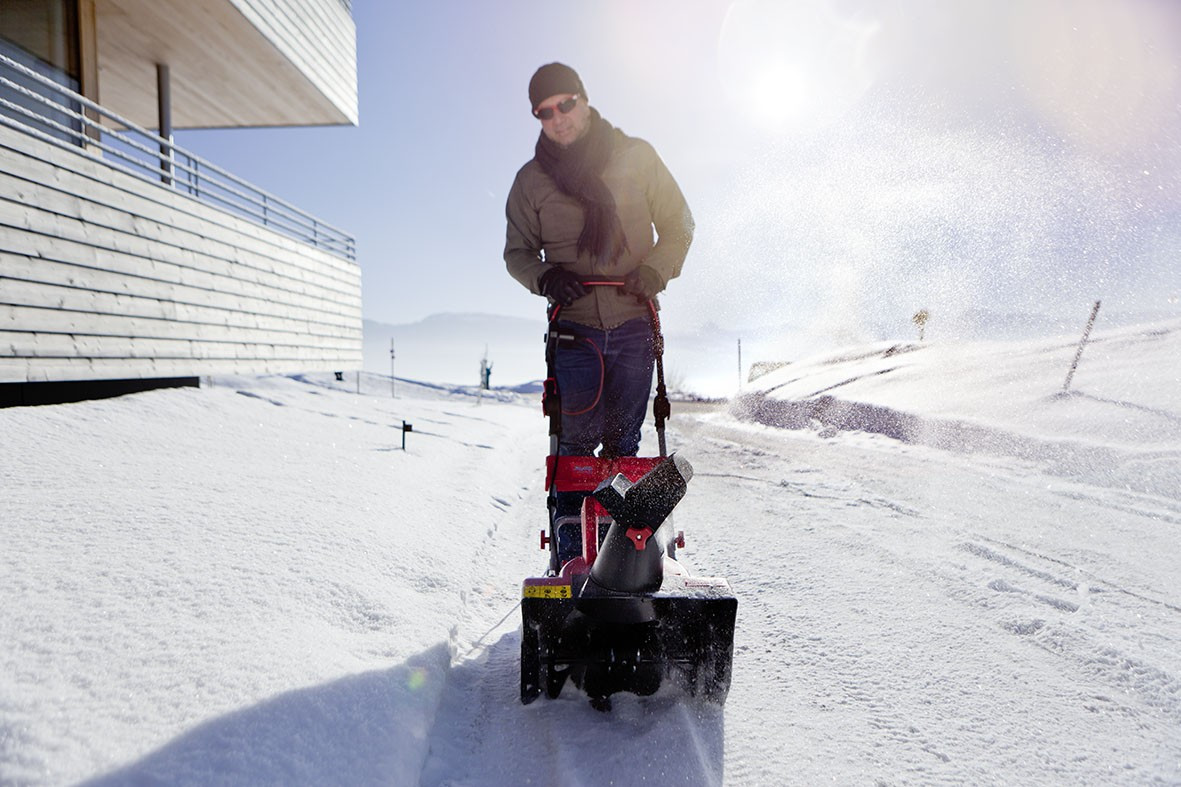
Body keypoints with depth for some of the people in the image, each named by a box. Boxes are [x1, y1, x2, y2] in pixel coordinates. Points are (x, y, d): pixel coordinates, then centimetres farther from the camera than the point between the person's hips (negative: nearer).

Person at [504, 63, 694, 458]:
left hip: (634, 325, 0)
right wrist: (545, 278, -11)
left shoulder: (635, 156, 3)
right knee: (577, 440, -2)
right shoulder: (531, 180, 5)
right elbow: (517, 251, 12)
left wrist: (654, 272, -11)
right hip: (574, 330, 0)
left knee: (623, 442, 7)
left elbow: (678, 225, 8)